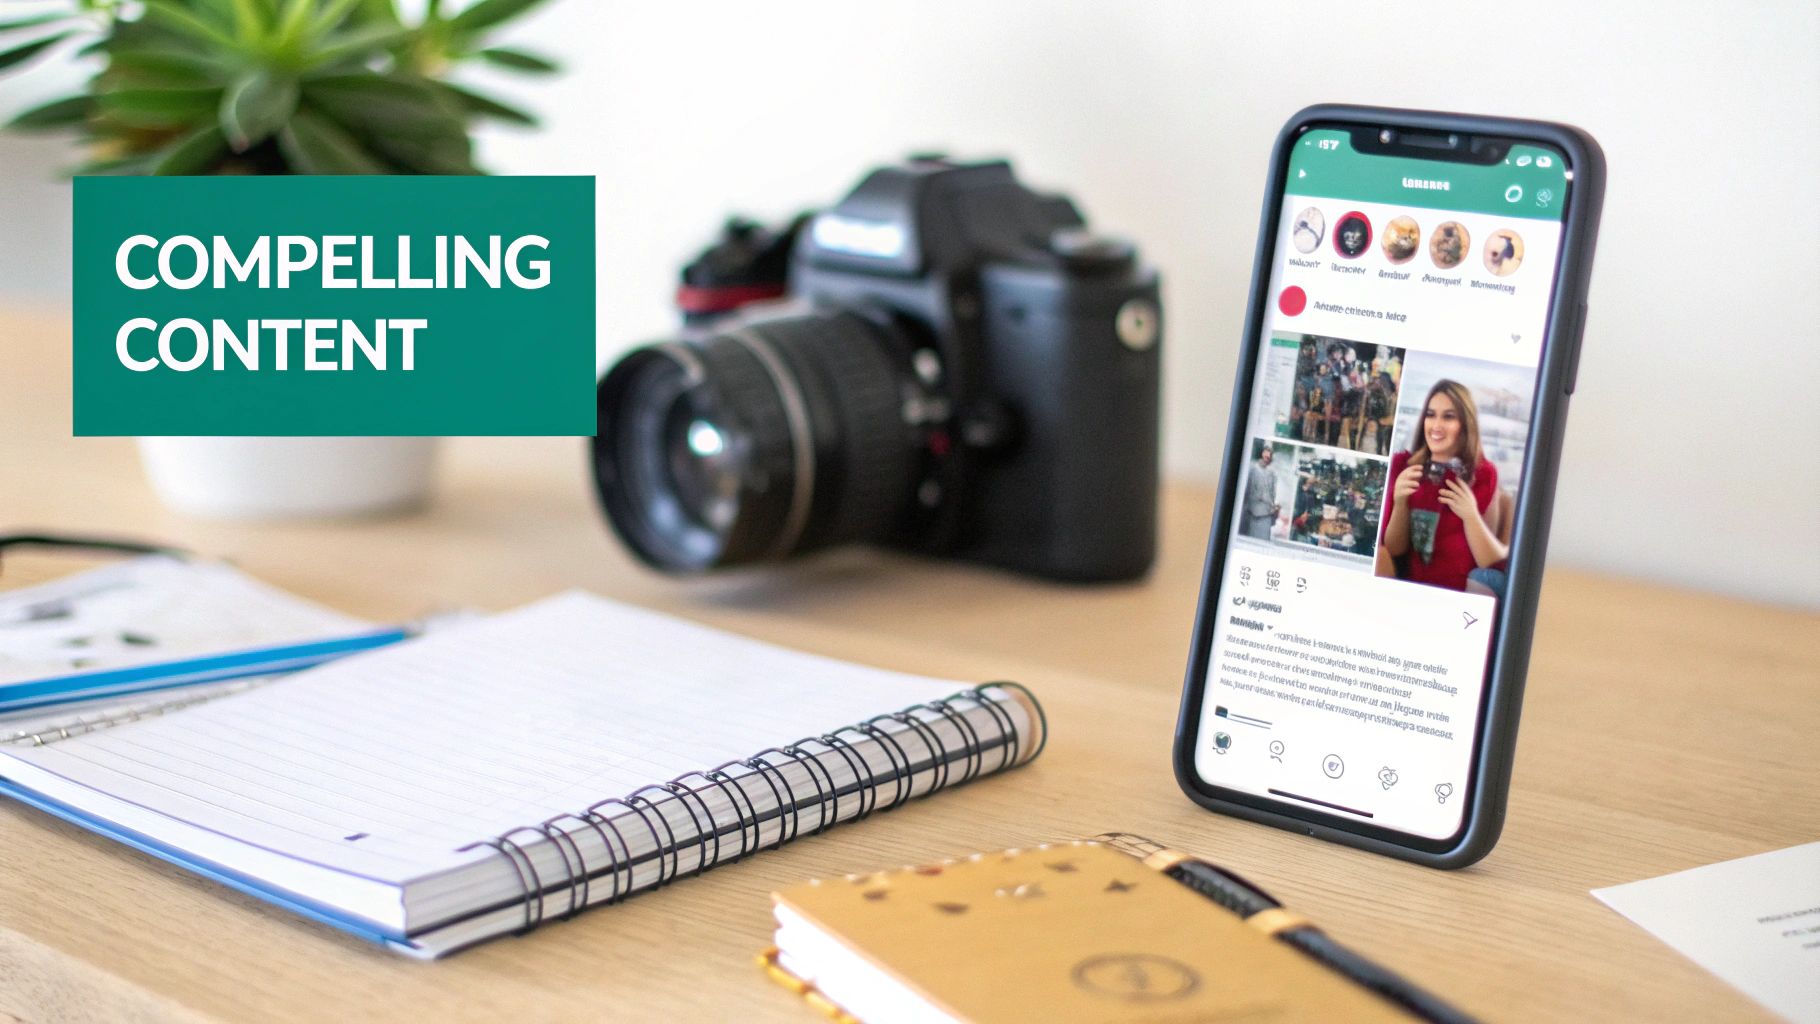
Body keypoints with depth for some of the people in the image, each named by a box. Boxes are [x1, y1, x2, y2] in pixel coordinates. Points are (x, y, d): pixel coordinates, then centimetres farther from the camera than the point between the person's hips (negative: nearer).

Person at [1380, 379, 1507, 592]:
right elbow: (1393, 549, 4)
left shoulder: (1483, 475, -3)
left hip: (1462, 597, -1)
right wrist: (1400, 502, -12)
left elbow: (1493, 564, -4)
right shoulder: (1404, 465, 3)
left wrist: (1470, 516, -18)